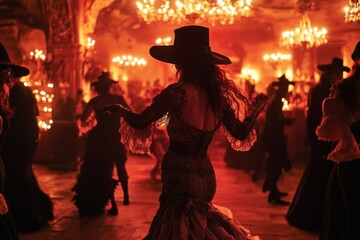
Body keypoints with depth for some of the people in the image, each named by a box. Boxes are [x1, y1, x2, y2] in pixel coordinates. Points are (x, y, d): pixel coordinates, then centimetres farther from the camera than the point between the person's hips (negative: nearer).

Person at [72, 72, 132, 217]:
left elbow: (83, 119, -11)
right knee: (120, 167, 23)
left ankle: (113, 205, 3)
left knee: (104, 171, 8)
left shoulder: (94, 101, -6)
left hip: (99, 139, -1)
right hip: (115, 138, 1)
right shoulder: (118, 98, -5)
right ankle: (126, 196, 28)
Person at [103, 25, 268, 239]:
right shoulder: (217, 95, 1)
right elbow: (241, 132, 6)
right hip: (206, 178, 6)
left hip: (180, 178, -6)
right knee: (198, 220, 21)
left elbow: (140, 122, -12)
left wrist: (119, 109, 8)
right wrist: (258, 105, 21)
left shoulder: (177, 93, -15)